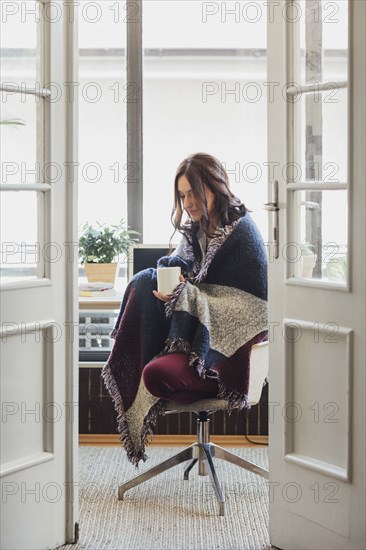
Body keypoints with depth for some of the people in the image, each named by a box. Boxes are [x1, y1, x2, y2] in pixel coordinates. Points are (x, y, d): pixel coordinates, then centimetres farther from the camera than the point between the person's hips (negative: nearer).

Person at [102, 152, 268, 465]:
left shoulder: (242, 233, -13)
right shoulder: (198, 227, 11)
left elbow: (248, 306, -18)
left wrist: (184, 295, -22)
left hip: (230, 344, -8)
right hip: (195, 328, 8)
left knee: (157, 374, -33)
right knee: (144, 281, -16)